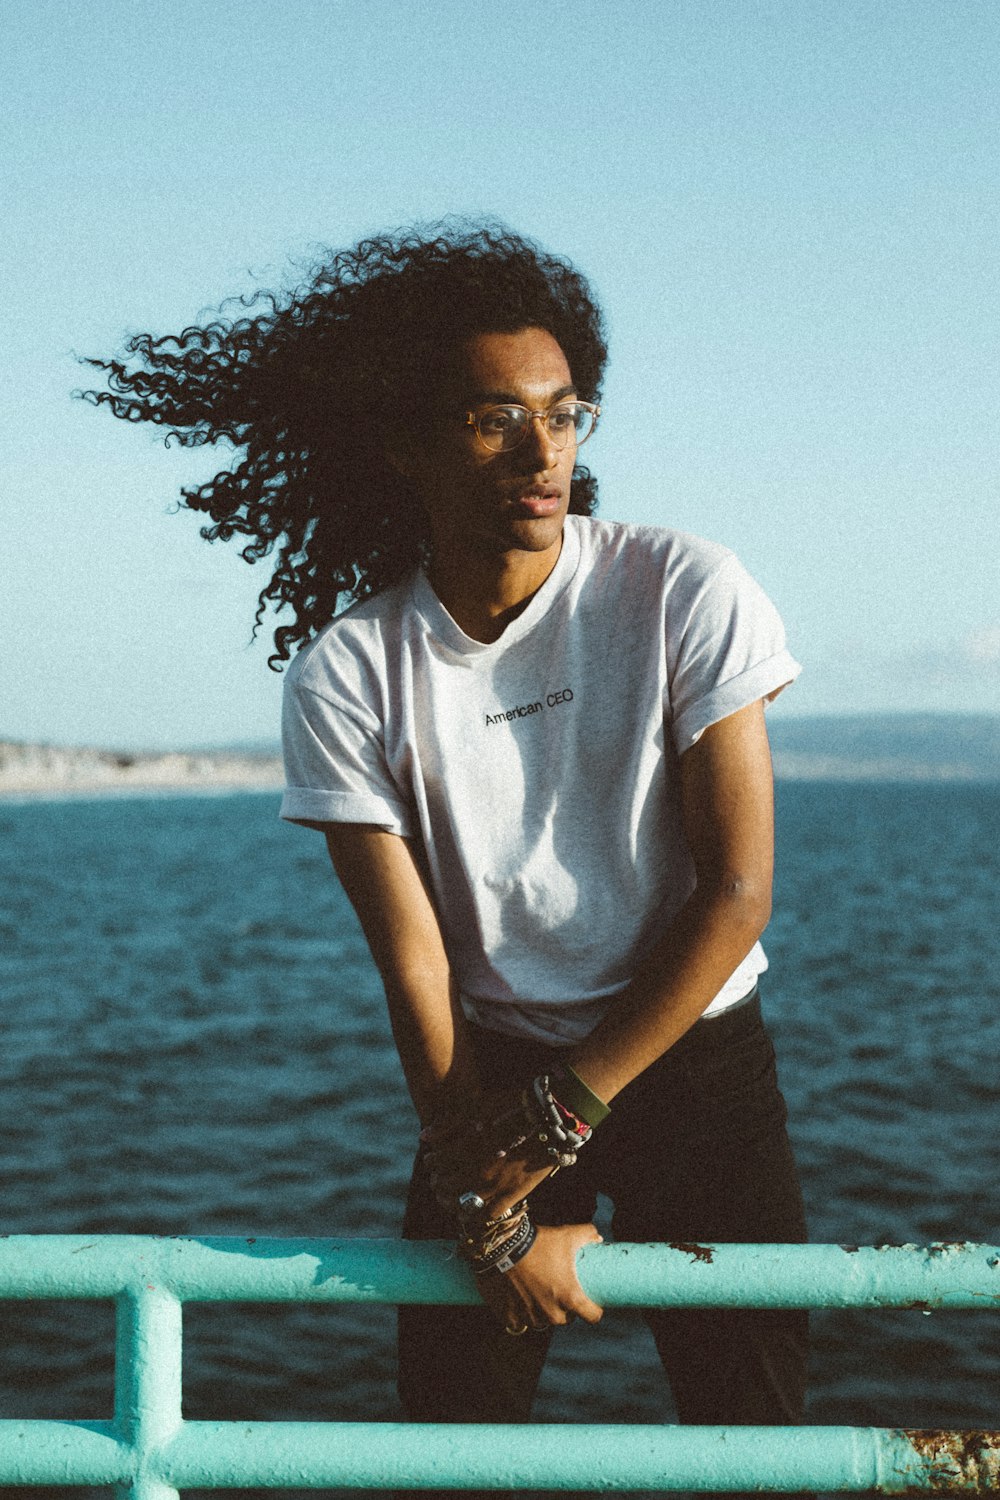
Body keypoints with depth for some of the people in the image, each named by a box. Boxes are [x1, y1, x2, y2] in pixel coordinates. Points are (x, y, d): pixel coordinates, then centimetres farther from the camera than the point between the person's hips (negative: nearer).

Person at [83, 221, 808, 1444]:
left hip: (690, 1050, 0)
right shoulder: (346, 675, -12)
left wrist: (557, 1115, -16)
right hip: (493, 1067, 1)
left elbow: (736, 892, -14)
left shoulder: (683, 593, -14)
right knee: (450, 1421, 2)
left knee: (749, 1430, -1)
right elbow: (414, 965, -11)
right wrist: (494, 1217, -15)